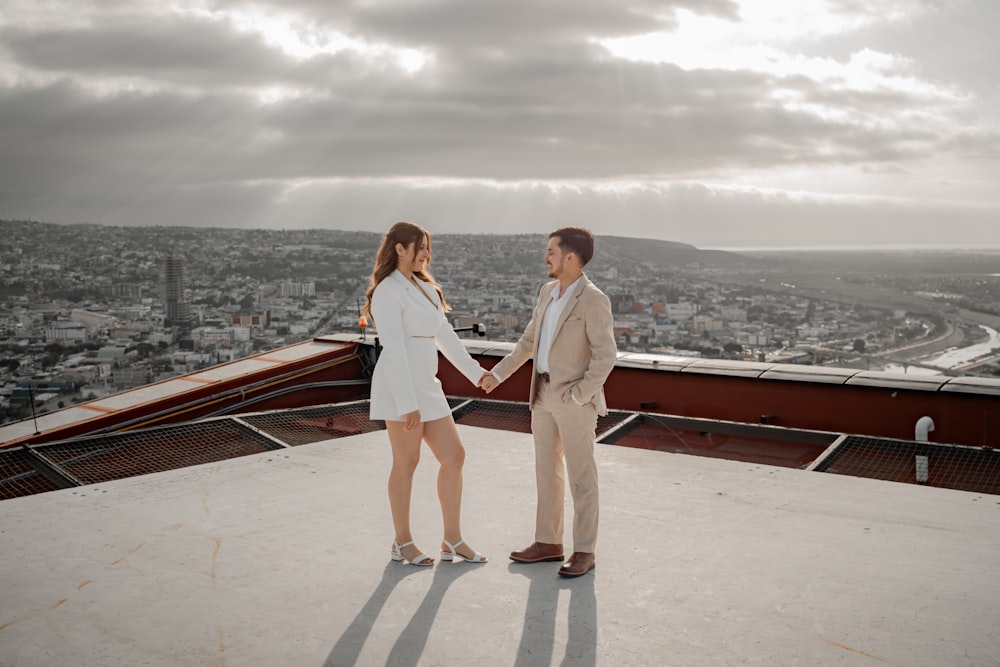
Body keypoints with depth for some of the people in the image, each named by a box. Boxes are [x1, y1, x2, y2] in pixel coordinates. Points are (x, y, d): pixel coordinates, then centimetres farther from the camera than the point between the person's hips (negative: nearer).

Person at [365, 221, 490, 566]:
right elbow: (393, 349, -17)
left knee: (454, 456, 7)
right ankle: (402, 542, 18)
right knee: (407, 463, 2)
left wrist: (475, 372, 21)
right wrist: (407, 403, -21)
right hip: (400, 387, -9)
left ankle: (452, 540, 17)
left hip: (426, 385, 9)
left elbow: (445, 335, 21)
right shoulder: (388, 291, -11)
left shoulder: (425, 288, 16)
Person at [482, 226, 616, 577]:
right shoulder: (548, 292, 8)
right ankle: (549, 542, 25)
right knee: (546, 472, 14)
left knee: (580, 477, 2)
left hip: (575, 400, -8)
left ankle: (584, 551, 13)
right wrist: (498, 373, 17)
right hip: (544, 395, 8)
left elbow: (606, 355, -19)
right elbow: (529, 340, 17)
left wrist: (578, 396, -19)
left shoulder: (593, 300, -17)